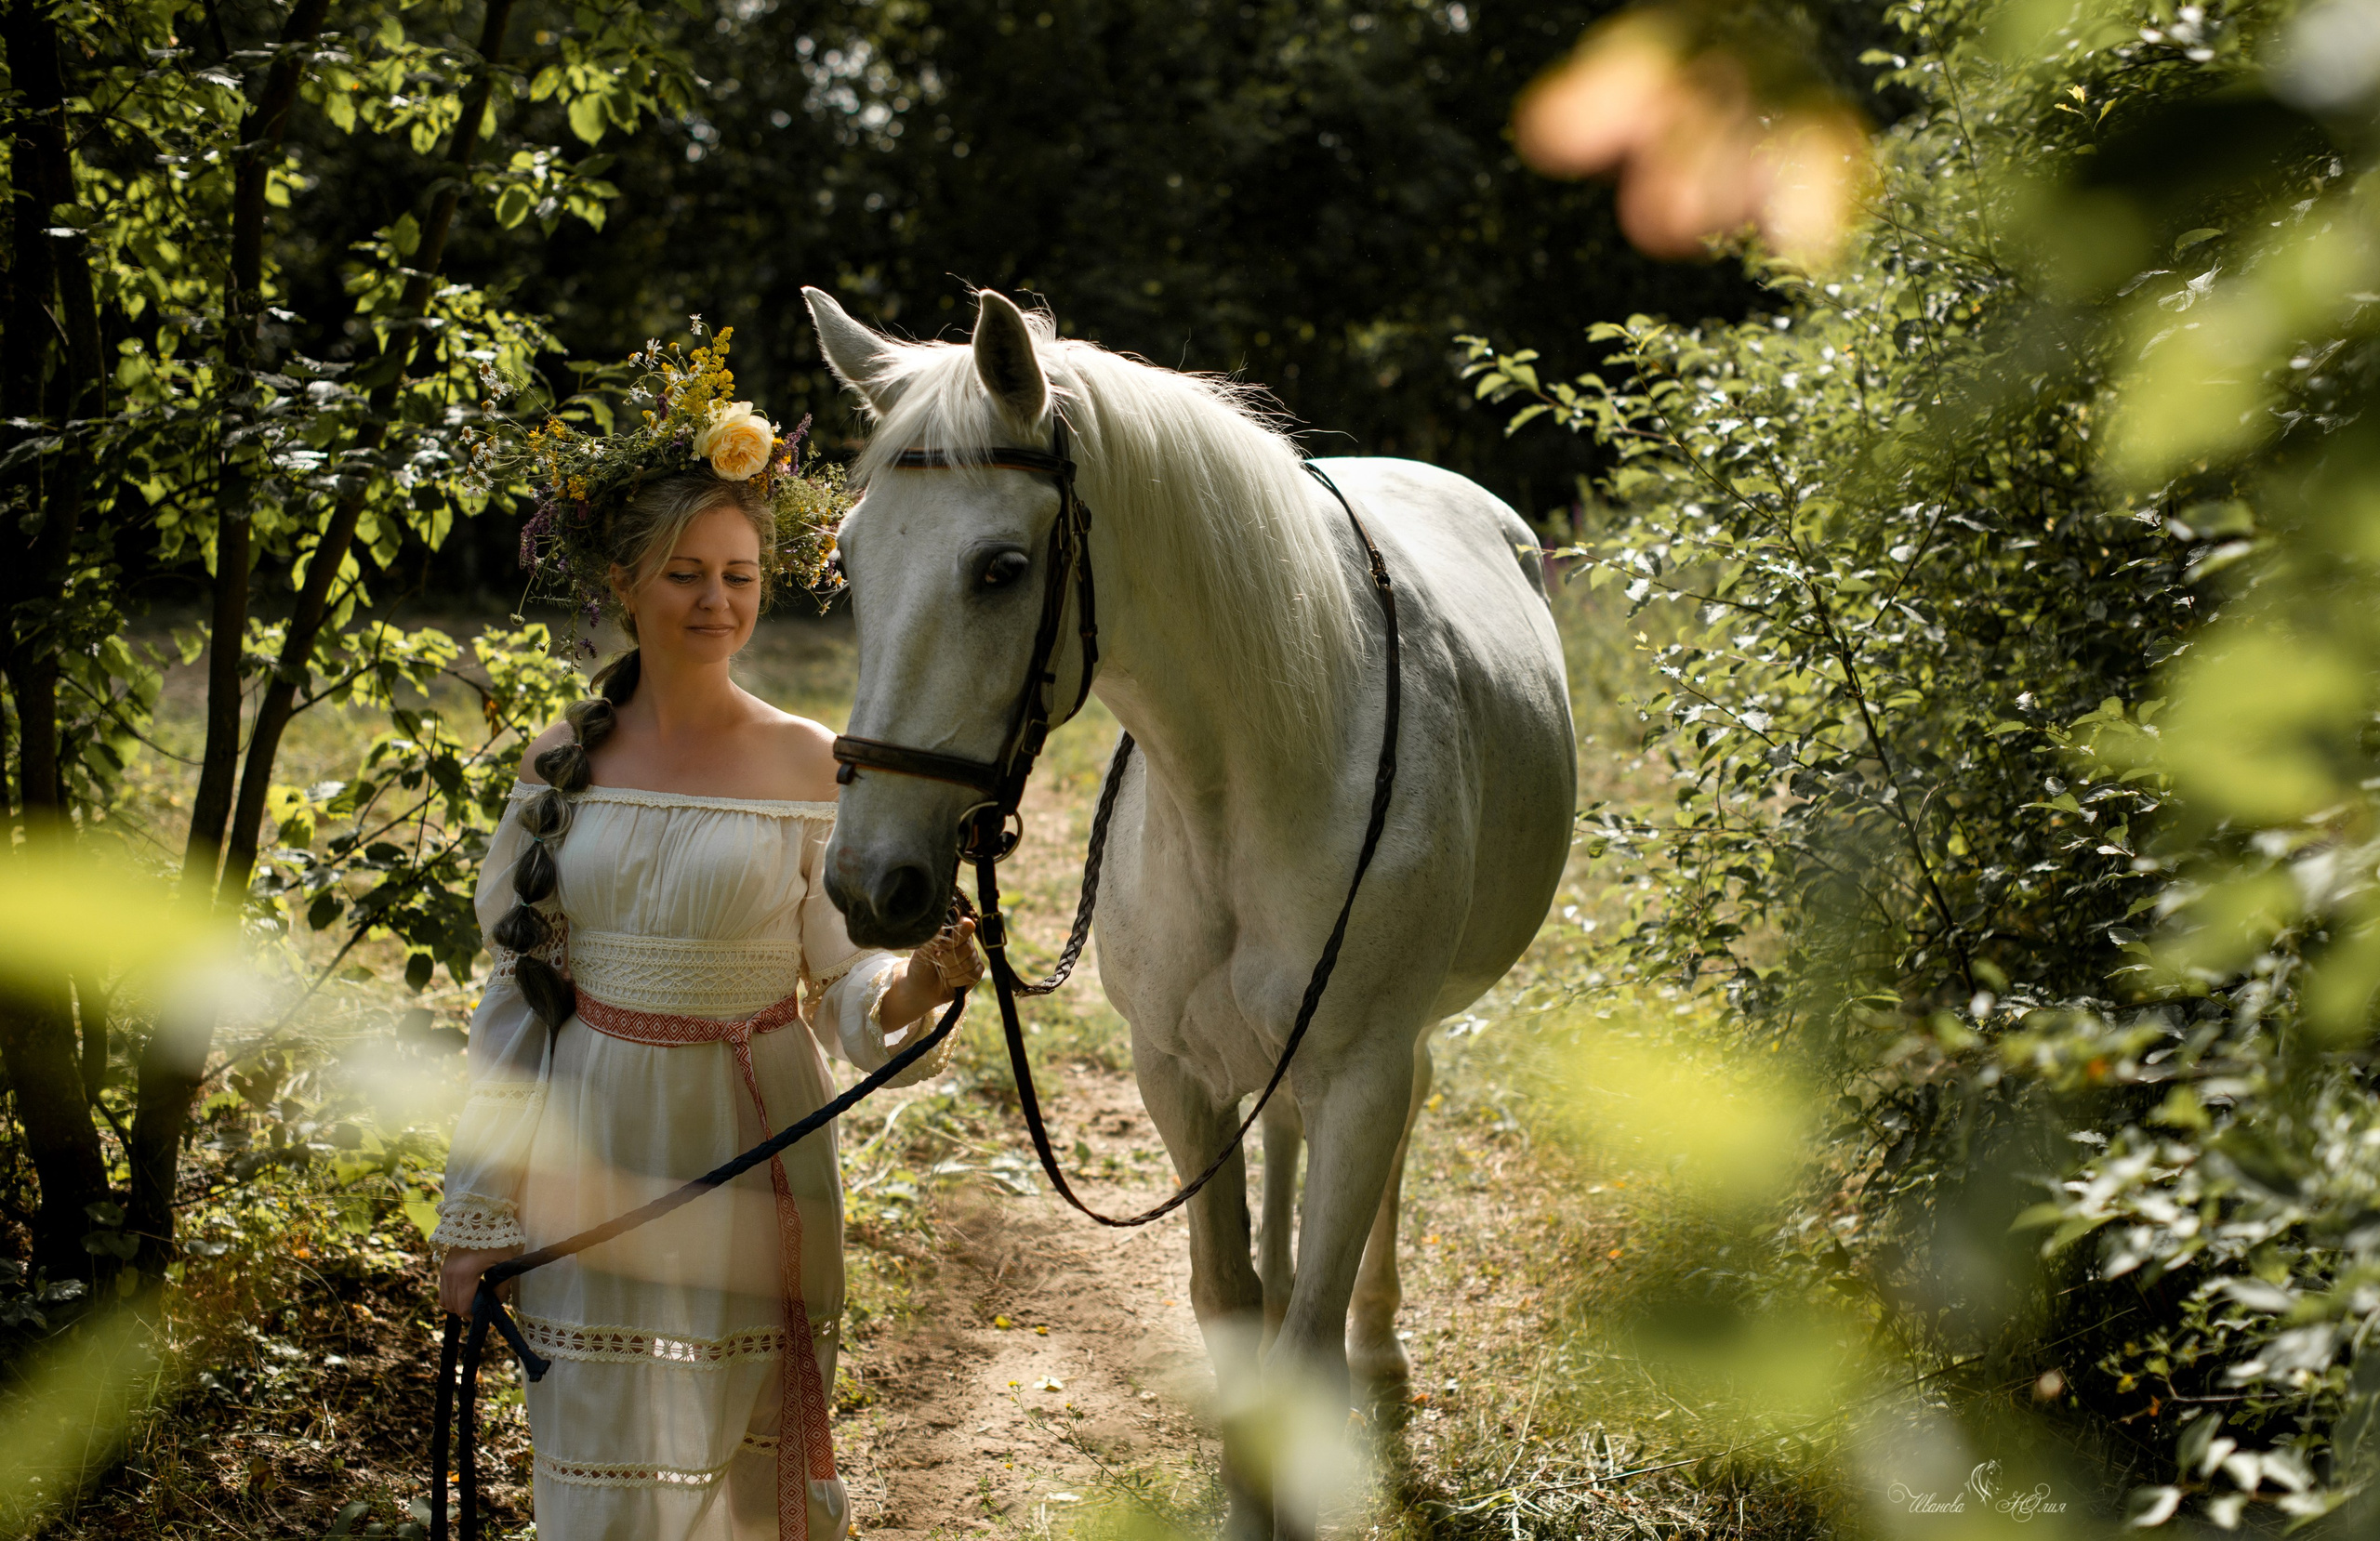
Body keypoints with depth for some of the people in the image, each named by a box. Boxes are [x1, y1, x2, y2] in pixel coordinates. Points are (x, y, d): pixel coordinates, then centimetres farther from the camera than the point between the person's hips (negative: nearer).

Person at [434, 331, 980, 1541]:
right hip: (589, 1145, 2)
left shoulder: (806, 766, -4)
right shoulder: (563, 762, 2)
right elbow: (515, 993, 6)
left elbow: (845, 981, -4)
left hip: (746, 1150, -2)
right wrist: (474, 1212, 5)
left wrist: (917, 988, -27)